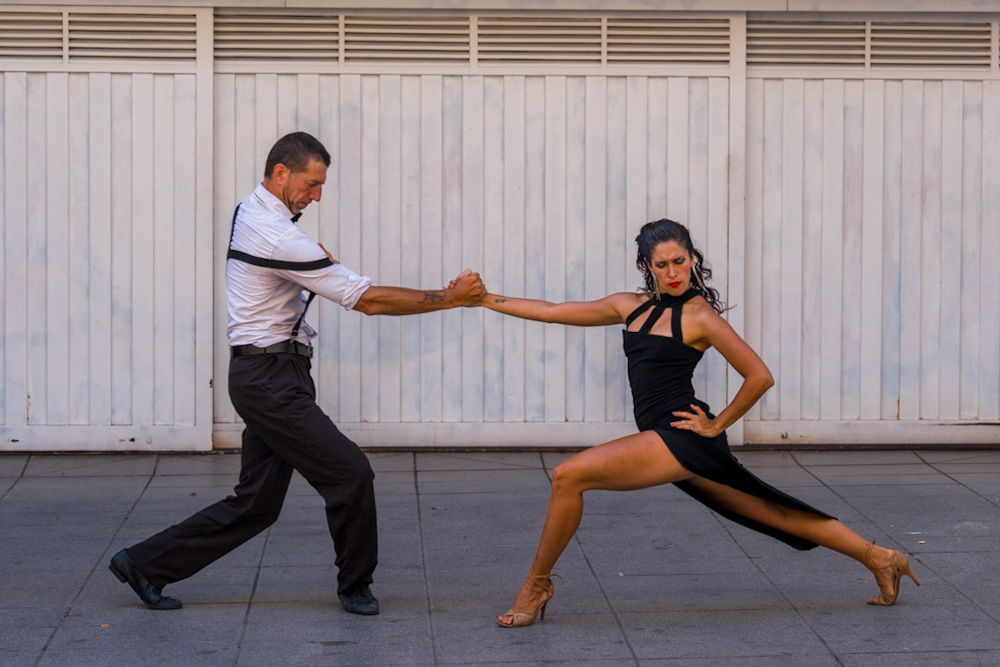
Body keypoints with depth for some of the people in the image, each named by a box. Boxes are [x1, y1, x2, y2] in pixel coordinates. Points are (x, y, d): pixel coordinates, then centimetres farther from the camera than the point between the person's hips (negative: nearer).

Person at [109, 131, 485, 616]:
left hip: (264, 375, 10)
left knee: (257, 503, 11)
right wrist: (448, 298, -15)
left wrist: (319, 264, 14)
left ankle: (145, 563, 17)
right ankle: (354, 585, 9)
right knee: (351, 474, -8)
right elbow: (368, 300, -19)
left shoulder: (250, 211, 12)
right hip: (271, 379, -10)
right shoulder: (277, 236, -19)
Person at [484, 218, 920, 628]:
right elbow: (552, 311, 18)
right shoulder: (632, 307, 14)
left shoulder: (699, 316, -6)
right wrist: (486, 300, 15)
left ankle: (536, 586, -2)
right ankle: (878, 558, 22)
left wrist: (716, 425, -5)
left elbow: (759, 377, -8)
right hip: (672, 446, 8)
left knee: (569, 475, -16)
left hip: (682, 437, -8)